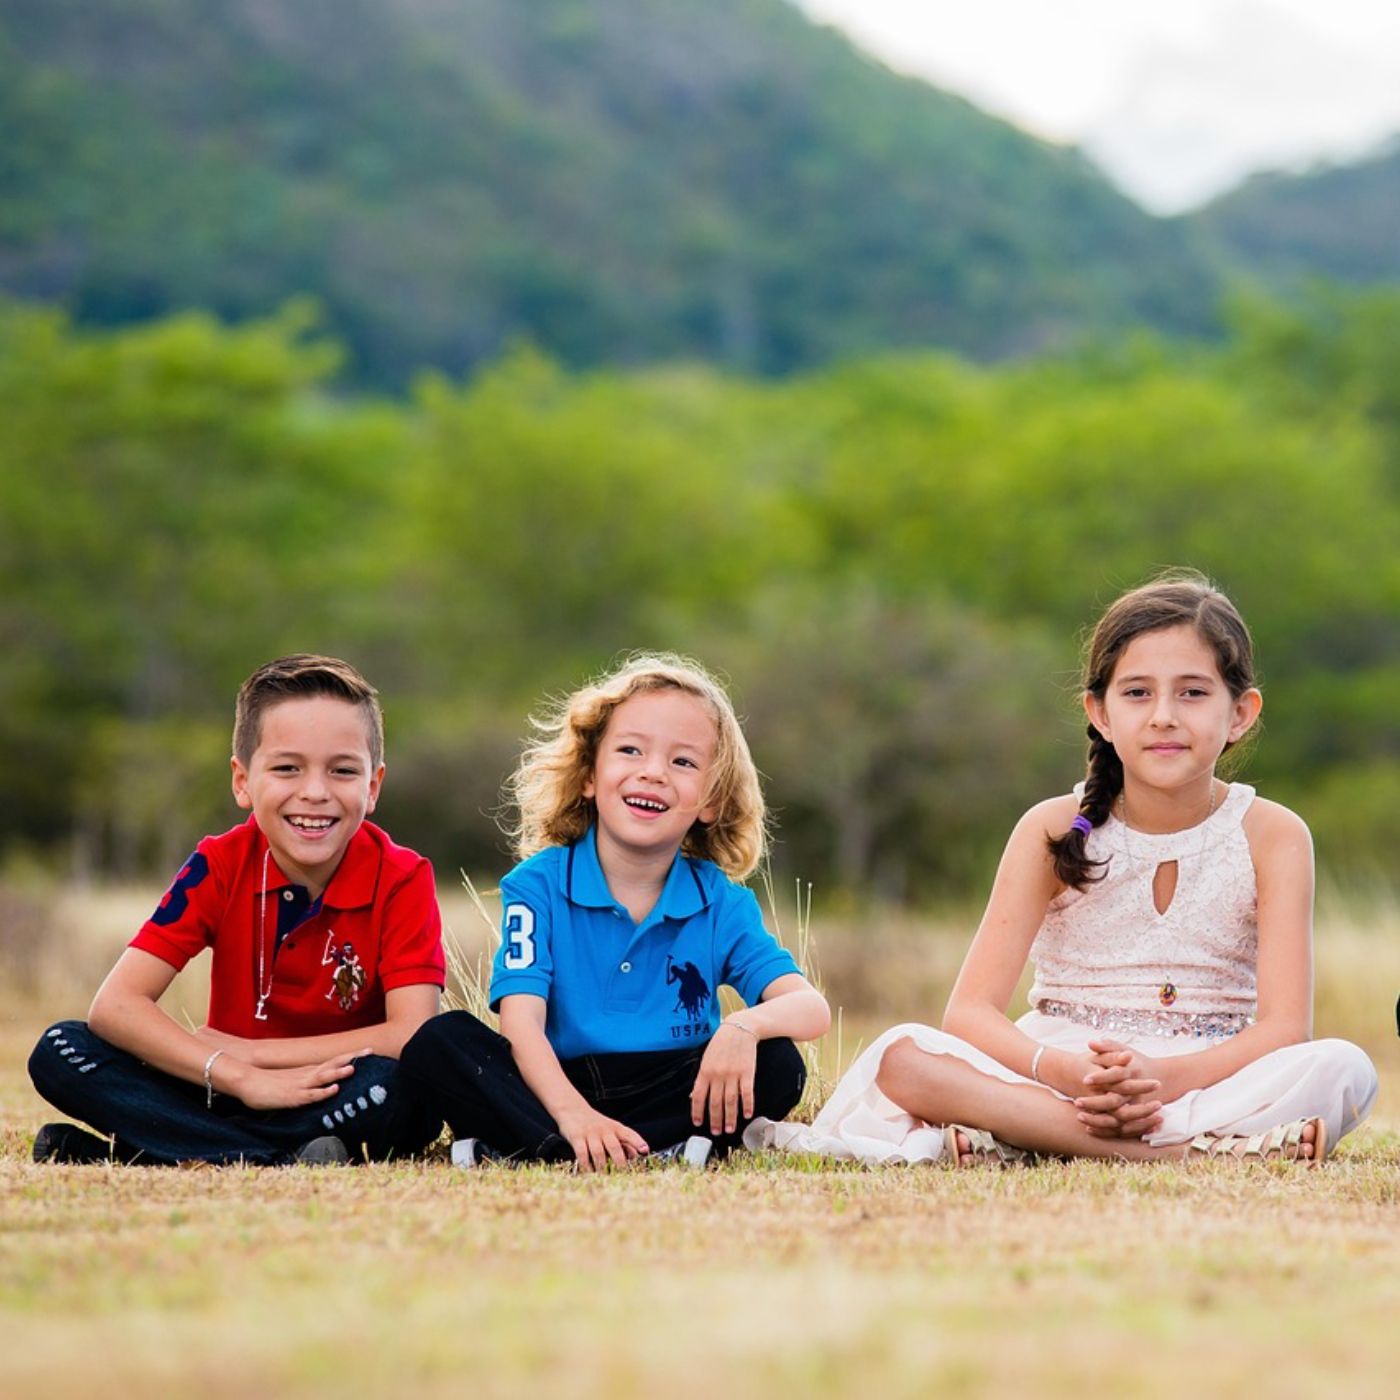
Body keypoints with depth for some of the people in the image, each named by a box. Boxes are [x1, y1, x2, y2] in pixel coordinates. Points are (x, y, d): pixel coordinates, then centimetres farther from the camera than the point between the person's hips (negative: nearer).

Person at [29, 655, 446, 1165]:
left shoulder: (401, 879, -11)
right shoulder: (219, 867, -6)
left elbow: (412, 1035, -23)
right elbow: (114, 1006, -15)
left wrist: (252, 1053, -19)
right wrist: (240, 1078, -29)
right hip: (234, 1097, 2)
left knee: (399, 1084, -38)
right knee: (61, 1052, -18)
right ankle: (279, 1161, -30)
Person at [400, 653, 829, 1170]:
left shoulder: (721, 902, 2)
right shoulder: (539, 884, -2)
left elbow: (811, 1008, -9)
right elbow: (521, 1020, -15)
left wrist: (746, 1025, -34)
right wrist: (571, 1114, -34)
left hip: (674, 1091, 1)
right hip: (555, 1087, -1)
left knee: (778, 1066, -25)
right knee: (438, 1042, -24)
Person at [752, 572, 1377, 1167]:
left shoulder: (1270, 837, -1)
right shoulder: (1057, 831, 0)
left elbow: (1284, 1027, -11)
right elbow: (969, 1012, -7)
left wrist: (1163, 1077, -30)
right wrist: (1062, 1070, -28)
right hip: (1060, 1074, 0)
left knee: (1341, 1070, -31)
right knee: (902, 1055, -27)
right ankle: (1202, 1148, -36)